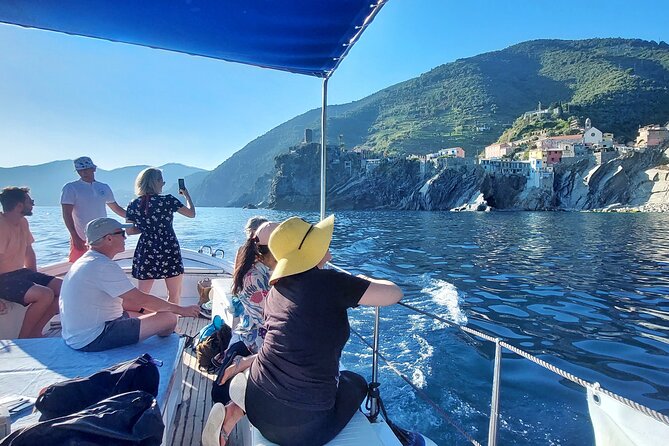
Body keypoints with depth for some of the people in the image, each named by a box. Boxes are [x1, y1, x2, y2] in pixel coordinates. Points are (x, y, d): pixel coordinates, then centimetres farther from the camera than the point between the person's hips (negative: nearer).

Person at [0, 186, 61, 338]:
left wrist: (35, 277, 11)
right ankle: (23, 339, -8)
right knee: (46, 294, -29)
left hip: (20, 273, 9)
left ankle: (35, 332, 5)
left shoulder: (22, 222, 9)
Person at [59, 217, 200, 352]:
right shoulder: (104, 266, -23)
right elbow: (142, 299, -21)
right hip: (92, 339, -11)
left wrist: (145, 309, 8)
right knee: (169, 318, -15)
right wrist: (180, 309, -10)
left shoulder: (87, 261, 10)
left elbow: (118, 300, 14)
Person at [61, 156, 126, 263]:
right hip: (81, 239, -4)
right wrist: (75, 237, -16)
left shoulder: (104, 187, 11)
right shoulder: (70, 188, -3)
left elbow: (116, 208, 20)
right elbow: (67, 214, -9)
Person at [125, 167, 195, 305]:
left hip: (146, 252, 3)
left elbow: (129, 231, 5)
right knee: (174, 295, 12)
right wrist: (187, 195, 15)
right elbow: (191, 213, 1)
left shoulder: (133, 205, 1)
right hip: (169, 251, -3)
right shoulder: (168, 200, -9)